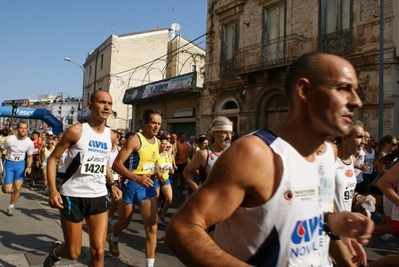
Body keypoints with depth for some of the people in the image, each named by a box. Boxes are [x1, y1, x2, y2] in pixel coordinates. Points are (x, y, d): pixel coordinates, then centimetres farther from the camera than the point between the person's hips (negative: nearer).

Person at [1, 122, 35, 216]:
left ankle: (11, 207, 13)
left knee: (17, 187, -7)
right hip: (9, 163, -2)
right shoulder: (10, 139, -17)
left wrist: (29, 167, -9)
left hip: (20, 164, 2)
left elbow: (30, 156, 6)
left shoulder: (30, 143, -9)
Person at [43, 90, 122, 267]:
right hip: (73, 196, -4)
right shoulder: (76, 131, -11)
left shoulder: (111, 136, 5)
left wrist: (112, 184, 9)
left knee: (98, 252, -1)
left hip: (99, 197, 4)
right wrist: (52, 190, -18)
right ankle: (56, 251, 44)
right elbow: (53, 158, -6)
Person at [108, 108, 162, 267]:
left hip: (148, 186, 5)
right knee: (124, 222, 17)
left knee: (152, 226, -4)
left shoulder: (157, 142, 6)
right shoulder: (135, 139, -16)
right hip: (131, 185, -5)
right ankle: (113, 239, 51)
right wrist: (137, 178, -33)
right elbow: (116, 164, -21)